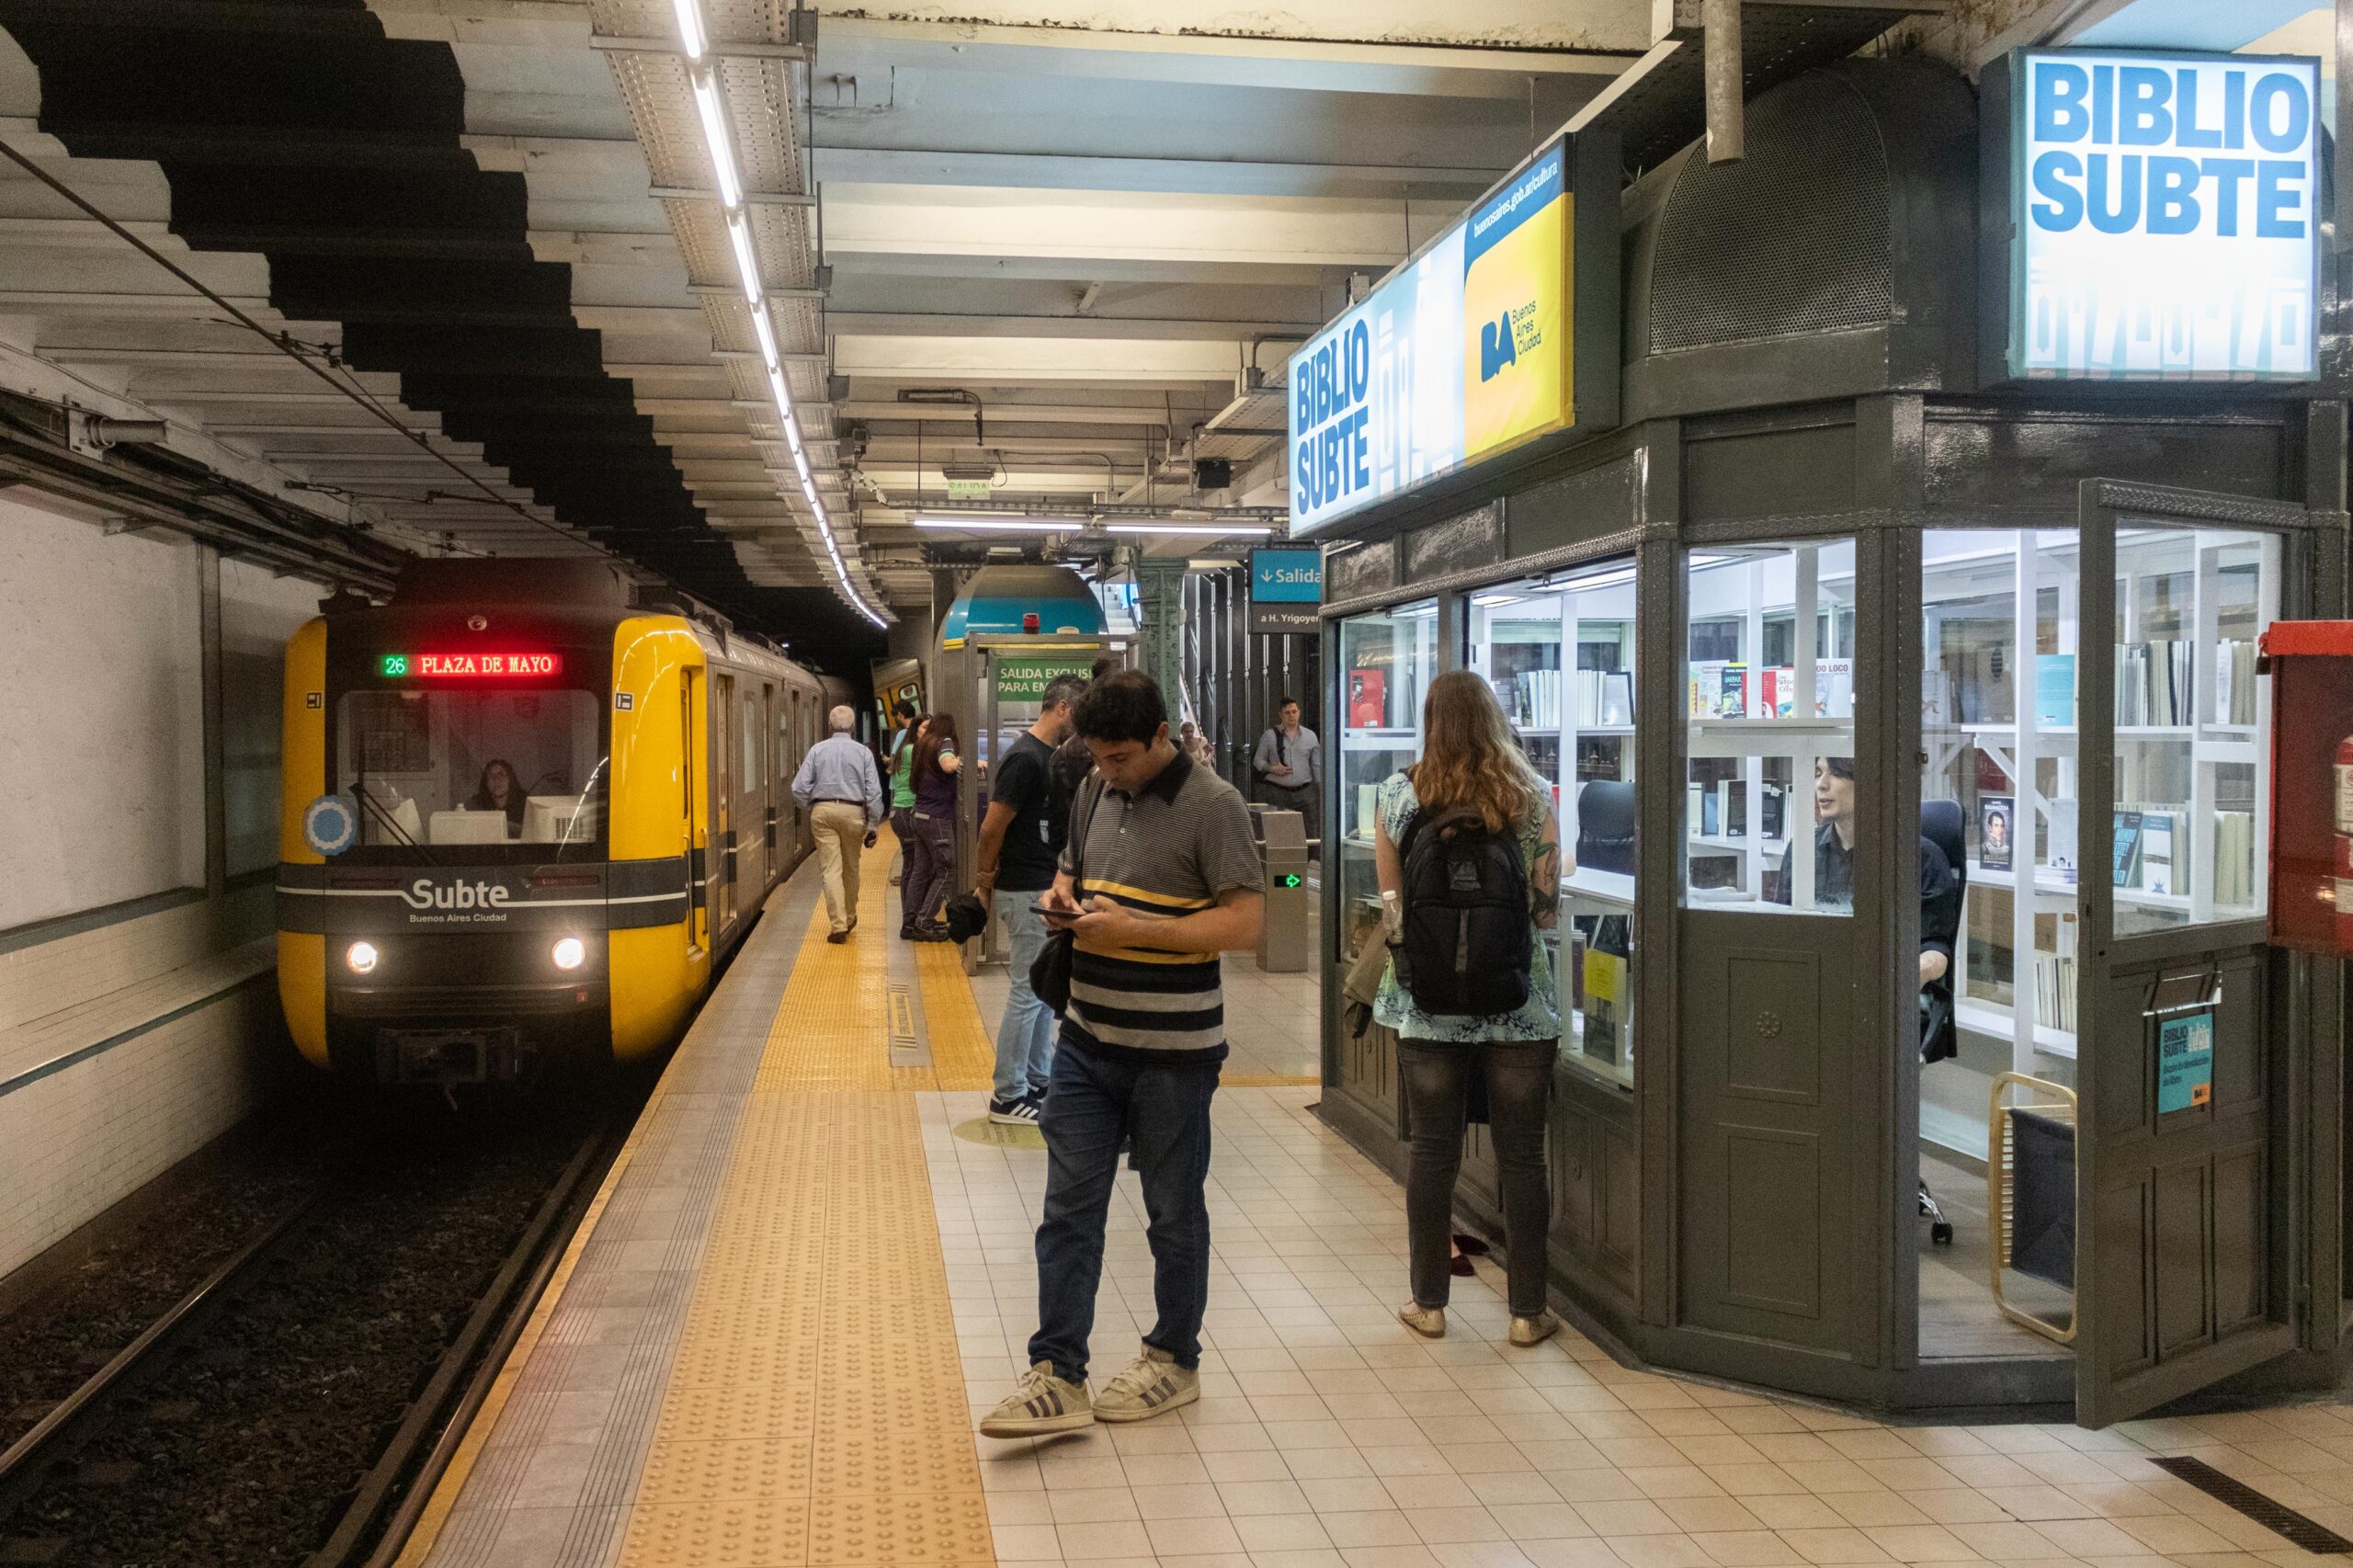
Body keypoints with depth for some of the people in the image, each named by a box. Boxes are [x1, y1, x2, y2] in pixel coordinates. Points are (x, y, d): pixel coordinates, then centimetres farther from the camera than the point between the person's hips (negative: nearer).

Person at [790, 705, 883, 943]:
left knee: (831, 870, -2)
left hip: (823, 811, 0)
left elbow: (799, 787, -1)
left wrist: (810, 810, 14)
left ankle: (838, 925, -10)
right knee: (851, 867, 17)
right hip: (853, 812, 0)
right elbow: (874, 792, -3)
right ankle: (849, 919, 32)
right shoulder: (863, 752, 1)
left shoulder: (817, 750, 3)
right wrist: (873, 825, 3)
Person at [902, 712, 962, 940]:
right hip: (937, 818, -8)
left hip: (919, 816, 8)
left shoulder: (924, 745, 13)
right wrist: (960, 760, -13)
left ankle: (909, 923, 15)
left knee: (921, 871, 13)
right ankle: (924, 924, -3)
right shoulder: (944, 743, -9)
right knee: (946, 872, -1)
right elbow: (947, 765, -31)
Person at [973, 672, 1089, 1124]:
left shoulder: (1051, 756, 11)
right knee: (1027, 994, -4)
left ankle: (1038, 1081, 25)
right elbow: (992, 828, -17)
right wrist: (983, 881, -8)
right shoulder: (1025, 758, -19)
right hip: (1027, 894, -10)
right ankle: (1008, 1097, 4)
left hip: (1048, 889, 10)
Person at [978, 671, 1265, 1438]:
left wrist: (1133, 929, -23)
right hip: (1088, 1037, 6)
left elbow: (1246, 920, -17)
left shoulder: (1213, 805, -12)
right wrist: (1062, 899, -2)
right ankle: (1057, 1376, 11)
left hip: (1172, 1050, -6)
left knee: (1173, 1213, 10)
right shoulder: (1095, 792, 8)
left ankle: (1174, 1361, 27)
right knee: (1068, 1208, 5)